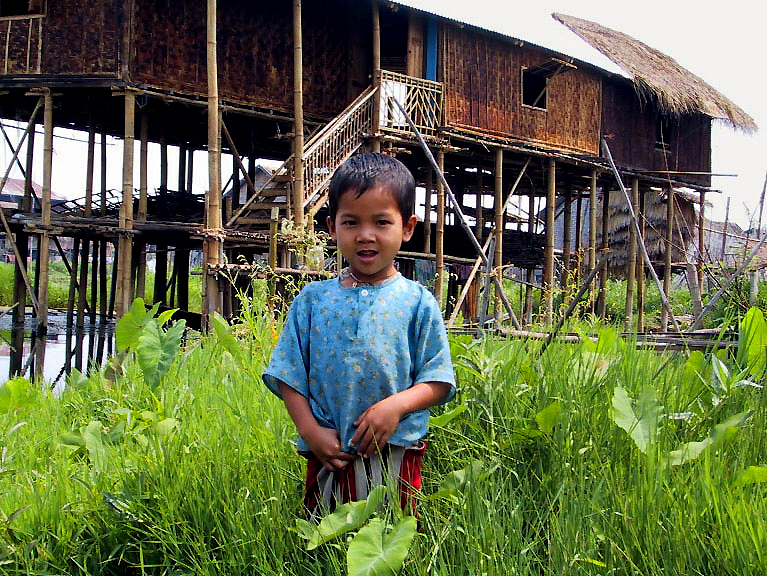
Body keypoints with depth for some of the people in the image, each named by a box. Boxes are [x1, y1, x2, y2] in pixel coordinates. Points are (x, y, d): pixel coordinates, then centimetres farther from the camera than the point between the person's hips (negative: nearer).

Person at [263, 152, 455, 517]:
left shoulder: (417, 302, -1)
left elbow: (439, 381, -2)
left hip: (396, 458, -1)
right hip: (327, 456, 2)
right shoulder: (312, 300, 3)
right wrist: (311, 430, -8)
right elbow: (288, 376, 4)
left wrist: (397, 404, -19)